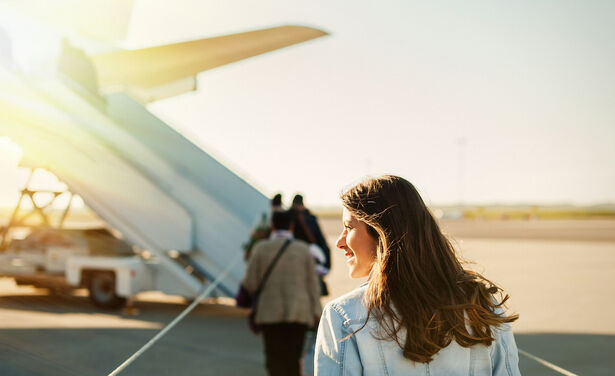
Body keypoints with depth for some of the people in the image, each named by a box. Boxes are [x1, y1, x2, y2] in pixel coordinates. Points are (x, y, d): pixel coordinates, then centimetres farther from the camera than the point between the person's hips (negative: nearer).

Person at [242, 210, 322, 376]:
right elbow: (312, 283, 0)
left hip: (270, 312, -1)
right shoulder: (303, 249, 3)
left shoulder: (260, 248, -1)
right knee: (292, 359, 10)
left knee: (274, 358, 6)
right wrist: (316, 312, 2)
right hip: (299, 312, 1)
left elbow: (250, 284, -2)